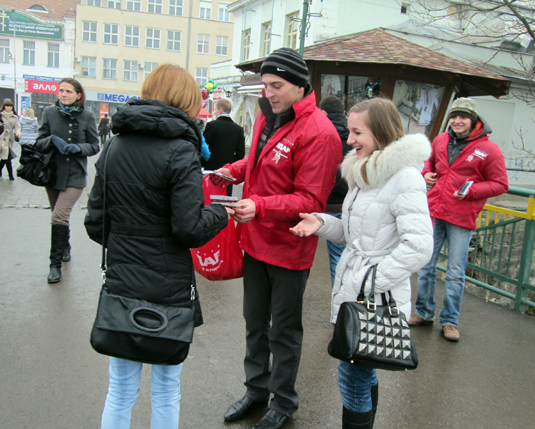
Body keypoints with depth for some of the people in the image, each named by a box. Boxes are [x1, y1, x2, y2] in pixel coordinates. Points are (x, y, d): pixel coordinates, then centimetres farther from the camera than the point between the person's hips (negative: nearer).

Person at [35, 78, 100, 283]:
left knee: (59, 217, -14)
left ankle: (55, 264, -4)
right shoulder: (49, 112, 2)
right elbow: (39, 143, 3)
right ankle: (65, 249, 41)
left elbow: (95, 146, 2)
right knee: (59, 216, 15)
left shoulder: (87, 116, -2)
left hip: (75, 176, -3)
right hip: (53, 173, 3)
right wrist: (53, 139, -18)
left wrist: (78, 148, -17)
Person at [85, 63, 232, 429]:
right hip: (169, 288, -4)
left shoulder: (114, 146, 4)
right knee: (166, 391, 14)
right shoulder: (180, 151, -14)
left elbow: (96, 221, 7)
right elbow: (189, 228, -19)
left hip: (121, 284, 5)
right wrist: (221, 214, 0)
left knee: (120, 392, 16)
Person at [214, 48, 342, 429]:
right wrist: (234, 170, 6)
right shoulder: (267, 117, 6)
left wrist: (260, 207, -34)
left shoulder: (319, 133, -20)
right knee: (255, 321, 21)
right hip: (255, 241, 8)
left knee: (284, 329, 10)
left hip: (288, 249, -8)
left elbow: (310, 200, -24)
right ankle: (257, 389, 41)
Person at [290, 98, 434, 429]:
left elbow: (419, 247, -24)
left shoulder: (404, 177, -17)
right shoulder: (364, 171, 11)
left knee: (353, 375, 1)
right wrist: (322, 223, -1)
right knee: (362, 370, 21)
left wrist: (372, 281, -22)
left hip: (376, 300, -9)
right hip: (350, 290, 9)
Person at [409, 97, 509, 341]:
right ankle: (424, 313, 28)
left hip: (462, 218, -4)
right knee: (425, 265, 12)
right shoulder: (440, 141, 5)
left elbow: (500, 184, -5)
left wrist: (471, 191, -17)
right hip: (434, 211, 4)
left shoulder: (488, 149, -8)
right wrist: (426, 173, 4)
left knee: (455, 273, 5)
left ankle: (450, 321, 20)